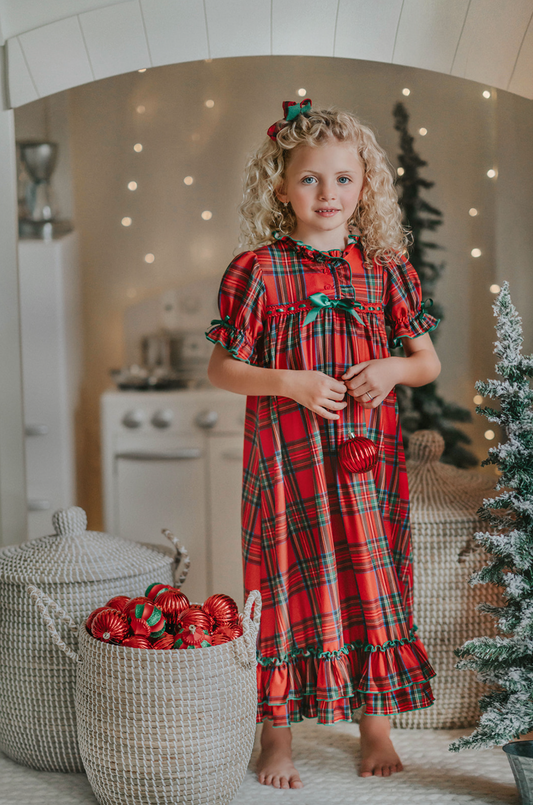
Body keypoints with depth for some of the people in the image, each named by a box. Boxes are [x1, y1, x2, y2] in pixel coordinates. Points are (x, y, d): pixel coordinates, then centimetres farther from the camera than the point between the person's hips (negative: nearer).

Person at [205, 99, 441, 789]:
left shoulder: (384, 268, 5)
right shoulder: (259, 271, -4)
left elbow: (428, 361, 11)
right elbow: (220, 369, -2)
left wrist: (392, 369, -10)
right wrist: (291, 383, -15)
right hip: (287, 456, -3)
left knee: (374, 580, 9)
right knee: (291, 584, 3)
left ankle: (375, 721, 27)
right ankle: (277, 733, 18)